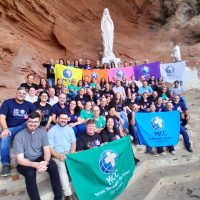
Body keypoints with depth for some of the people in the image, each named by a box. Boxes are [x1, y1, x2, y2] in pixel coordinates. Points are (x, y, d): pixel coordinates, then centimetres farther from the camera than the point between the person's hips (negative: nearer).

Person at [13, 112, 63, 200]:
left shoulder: (42, 131, -5)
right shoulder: (19, 136, -14)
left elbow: (47, 150, -8)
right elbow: (19, 159, -16)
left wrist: (45, 162, -30)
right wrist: (35, 165, -33)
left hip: (39, 159, 2)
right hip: (25, 162, -2)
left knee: (53, 165, -25)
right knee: (30, 173, -34)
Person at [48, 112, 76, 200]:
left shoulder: (70, 129, 11)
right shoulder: (51, 131, -1)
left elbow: (73, 143, 7)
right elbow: (50, 148, -5)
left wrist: (71, 154, -10)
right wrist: (58, 156, -20)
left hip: (69, 152, 3)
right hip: (57, 154, -3)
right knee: (62, 166, -31)